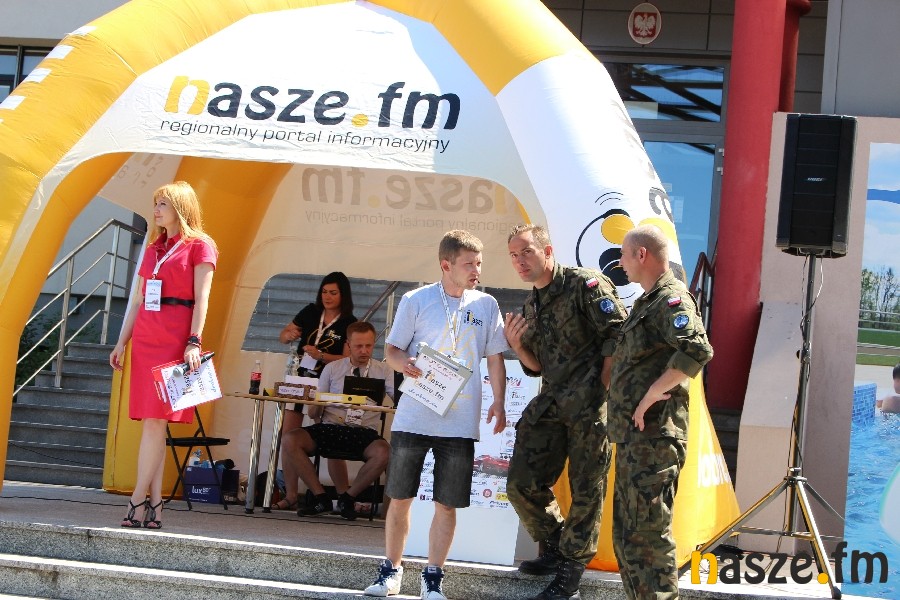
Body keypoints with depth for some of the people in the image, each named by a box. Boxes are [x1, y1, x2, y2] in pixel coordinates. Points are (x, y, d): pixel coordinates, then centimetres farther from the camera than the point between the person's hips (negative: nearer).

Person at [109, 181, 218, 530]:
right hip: (145, 338, 7)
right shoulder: (153, 249, 20)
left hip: (175, 340, -7)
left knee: (155, 419, -11)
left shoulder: (199, 246, 0)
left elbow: (201, 299, -7)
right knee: (152, 420, 2)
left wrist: (194, 343, -16)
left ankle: (138, 502, -12)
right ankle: (154, 506, 1)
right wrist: (122, 342, 14)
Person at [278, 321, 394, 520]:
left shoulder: (384, 371, 12)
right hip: (330, 427, 1)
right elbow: (313, 414, 10)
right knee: (290, 441, -24)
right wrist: (316, 407, -14)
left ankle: (348, 496, -9)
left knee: (384, 452, -35)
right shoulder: (332, 368, 14)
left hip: (365, 432, -1)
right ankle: (321, 497, -12)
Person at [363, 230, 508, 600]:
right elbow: (391, 349, 5)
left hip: (460, 421, 1)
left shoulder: (486, 305, 7)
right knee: (400, 497, 5)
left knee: (447, 503, 1)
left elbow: (495, 358, 11)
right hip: (414, 417, -1)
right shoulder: (416, 301, 2)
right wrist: (403, 363, -17)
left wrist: (498, 403, 0)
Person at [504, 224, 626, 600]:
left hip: (591, 403, -8)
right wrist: (518, 345, 1)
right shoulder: (531, 306, 18)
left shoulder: (585, 284, -7)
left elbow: (619, 334, -12)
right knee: (522, 483, 3)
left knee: (586, 491, -2)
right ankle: (554, 547, 24)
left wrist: (604, 388, -15)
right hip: (550, 402, 8)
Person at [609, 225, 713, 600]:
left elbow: (697, 350, -29)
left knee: (648, 533, -11)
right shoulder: (646, 302, 20)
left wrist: (651, 394, -23)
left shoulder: (671, 298, -12)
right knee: (626, 534, 14)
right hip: (632, 437, 11)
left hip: (653, 437, -11)